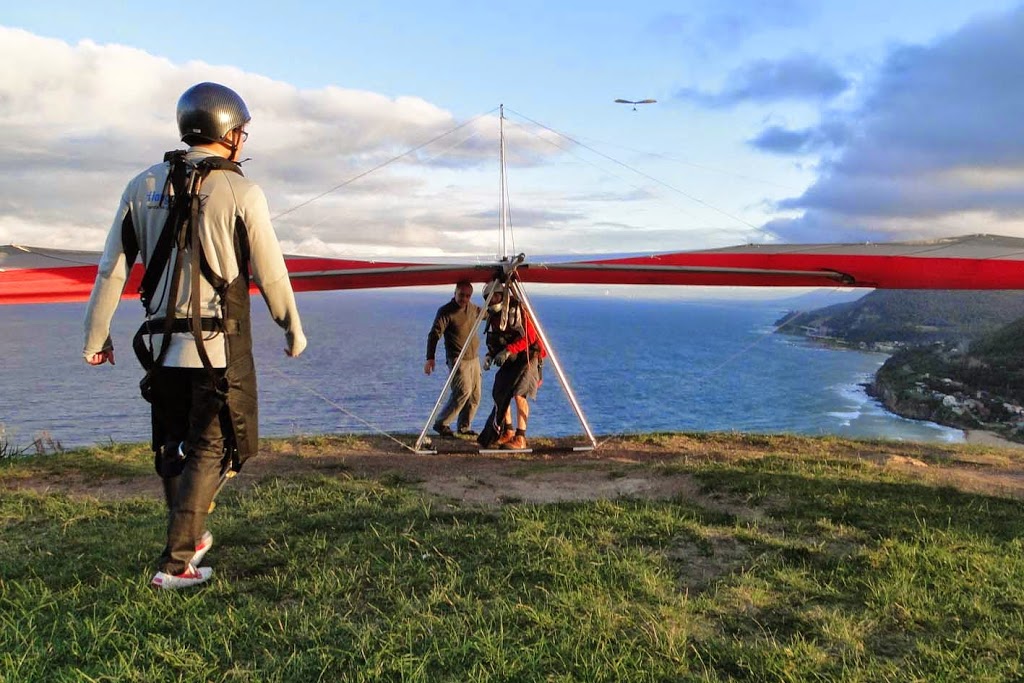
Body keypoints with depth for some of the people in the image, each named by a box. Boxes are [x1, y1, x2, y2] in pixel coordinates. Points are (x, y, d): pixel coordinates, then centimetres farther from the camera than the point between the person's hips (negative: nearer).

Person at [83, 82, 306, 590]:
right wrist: (293, 329, 10)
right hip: (220, 347, -5)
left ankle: (190, 539, 35)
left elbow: (112, 268, 6)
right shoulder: (240, 192, -7)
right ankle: (176, 564, 4)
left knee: (173, 447, 19)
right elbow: (270, 274, -4)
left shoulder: (144, 186, 6)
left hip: (161, 345, 5)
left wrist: (96, 335, 15)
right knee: (211, 449, 5)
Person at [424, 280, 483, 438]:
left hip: (474, 359, 8)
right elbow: (434, 334, -19)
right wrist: (430, 358, -28)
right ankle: (441, 424, -7)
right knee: (463, 391, -18)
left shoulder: (473, 309, 11)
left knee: (475, 395, 7)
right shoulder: (446, 311, -11)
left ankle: (464, 426, 21)